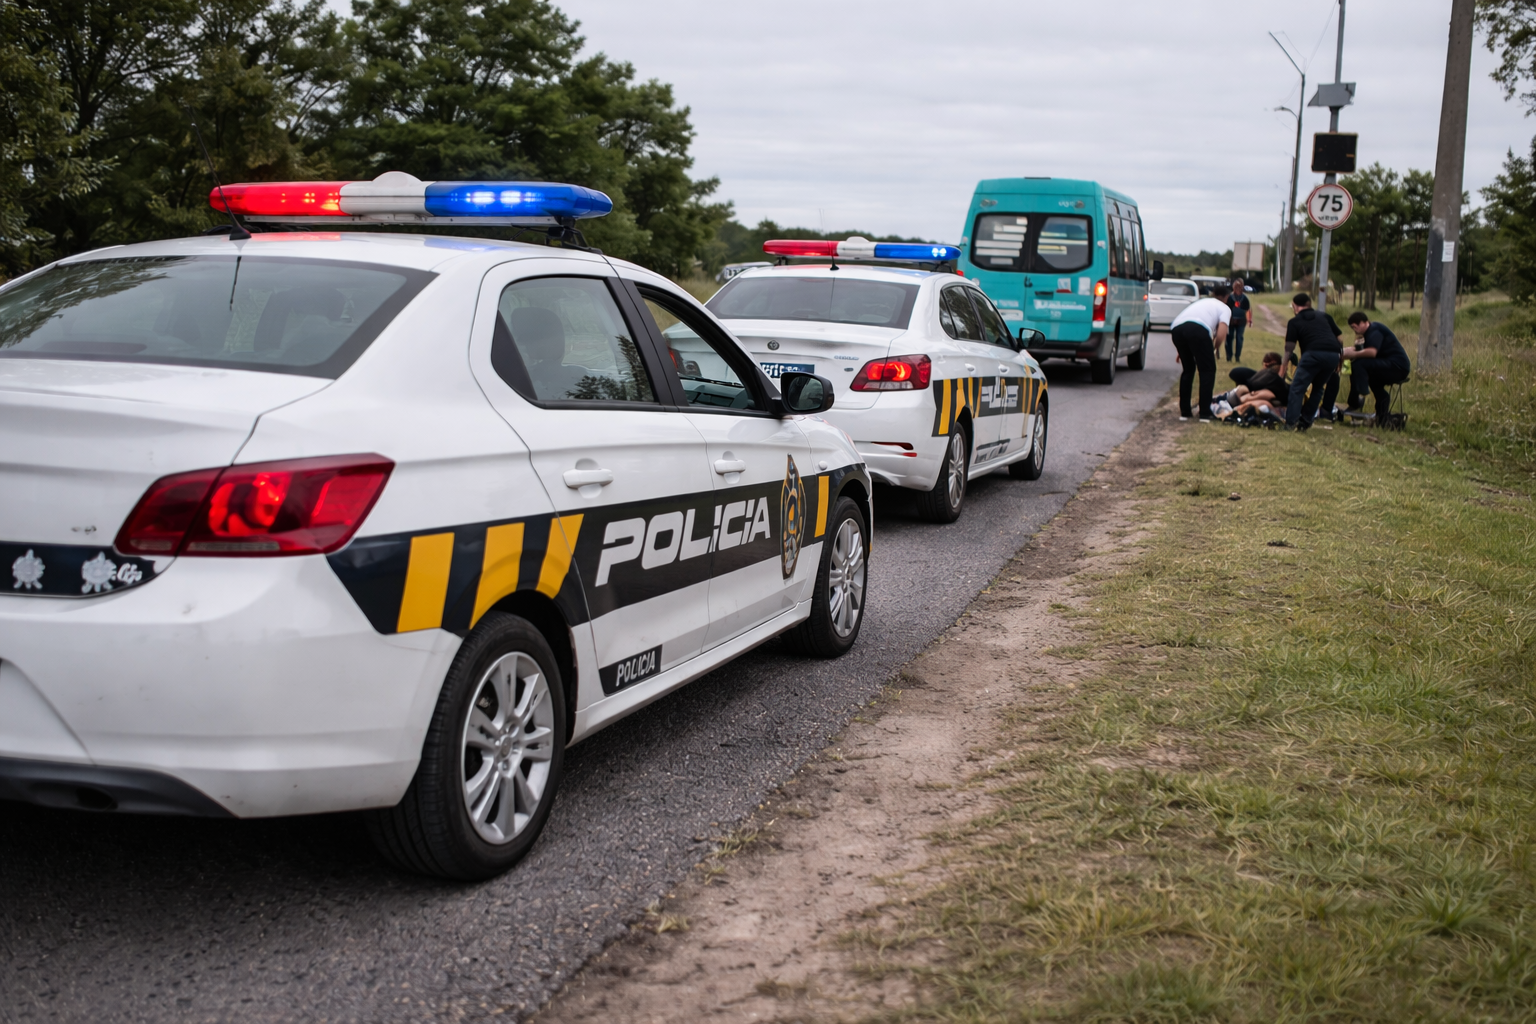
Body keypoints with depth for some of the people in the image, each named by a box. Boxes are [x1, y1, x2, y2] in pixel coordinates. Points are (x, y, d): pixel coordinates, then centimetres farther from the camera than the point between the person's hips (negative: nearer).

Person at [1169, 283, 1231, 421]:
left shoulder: (1200, 302, 40)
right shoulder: (1224, 308, 22)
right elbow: (1220, 334, 5)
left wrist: (1182, 352, 41)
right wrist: (1214, 349, 22)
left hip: (1176, 328, 5)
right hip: (1198, 329, -5)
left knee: (1188, 369, 23)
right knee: (1207, 370, 10)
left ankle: (1184, 411, 22)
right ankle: (1205, 413, 6)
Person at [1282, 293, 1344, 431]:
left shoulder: (1294, 321, 16)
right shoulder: (1324, 316, 27)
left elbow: (1289, 349, 8)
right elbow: (1340, 338, 24)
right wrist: (1339, 362, 31)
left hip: (1313, 354, -5)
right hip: (1333, 355, 5)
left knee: (1297, 388, 2)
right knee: (1318, 388, 22)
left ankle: (1291, 422, -8)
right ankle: (1306, 422, 20)